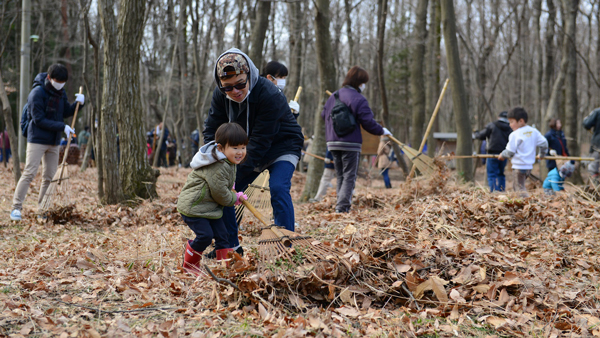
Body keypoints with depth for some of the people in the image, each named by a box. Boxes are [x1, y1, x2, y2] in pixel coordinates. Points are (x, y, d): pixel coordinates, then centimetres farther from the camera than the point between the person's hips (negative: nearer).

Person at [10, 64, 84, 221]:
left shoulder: (61, 93, 8)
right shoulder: (37, 93, -15)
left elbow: (66, 112, 17)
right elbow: (39, 120, -18)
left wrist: (78, 103, -2)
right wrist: (62, 127, -21)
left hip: (54, 142, 7)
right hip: (37, 141, -7)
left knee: (50, 177, 7)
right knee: (29, 173, -10)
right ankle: (16, 207, -6)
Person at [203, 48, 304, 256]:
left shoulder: (269, 96, -34)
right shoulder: (220, 95, -14)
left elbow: (260, 141, -33)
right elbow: (211, 128, -5)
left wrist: (238, 172, -34)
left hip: (282, 147, -6)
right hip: (251, 152, 7)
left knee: (278, 188, -29)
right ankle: (230, 246, 15)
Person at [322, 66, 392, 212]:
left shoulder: (334, 96, 11)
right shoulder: (359, 99, -11)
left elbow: (323, 114, 20)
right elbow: (368, 123, -12)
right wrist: (382, 131, 4)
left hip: (333, 143, 7)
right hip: (350, 144, -7)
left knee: (340, 176, 15)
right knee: (349, 176, -2)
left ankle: (341, 205, 15)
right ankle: (342, 206, -11)